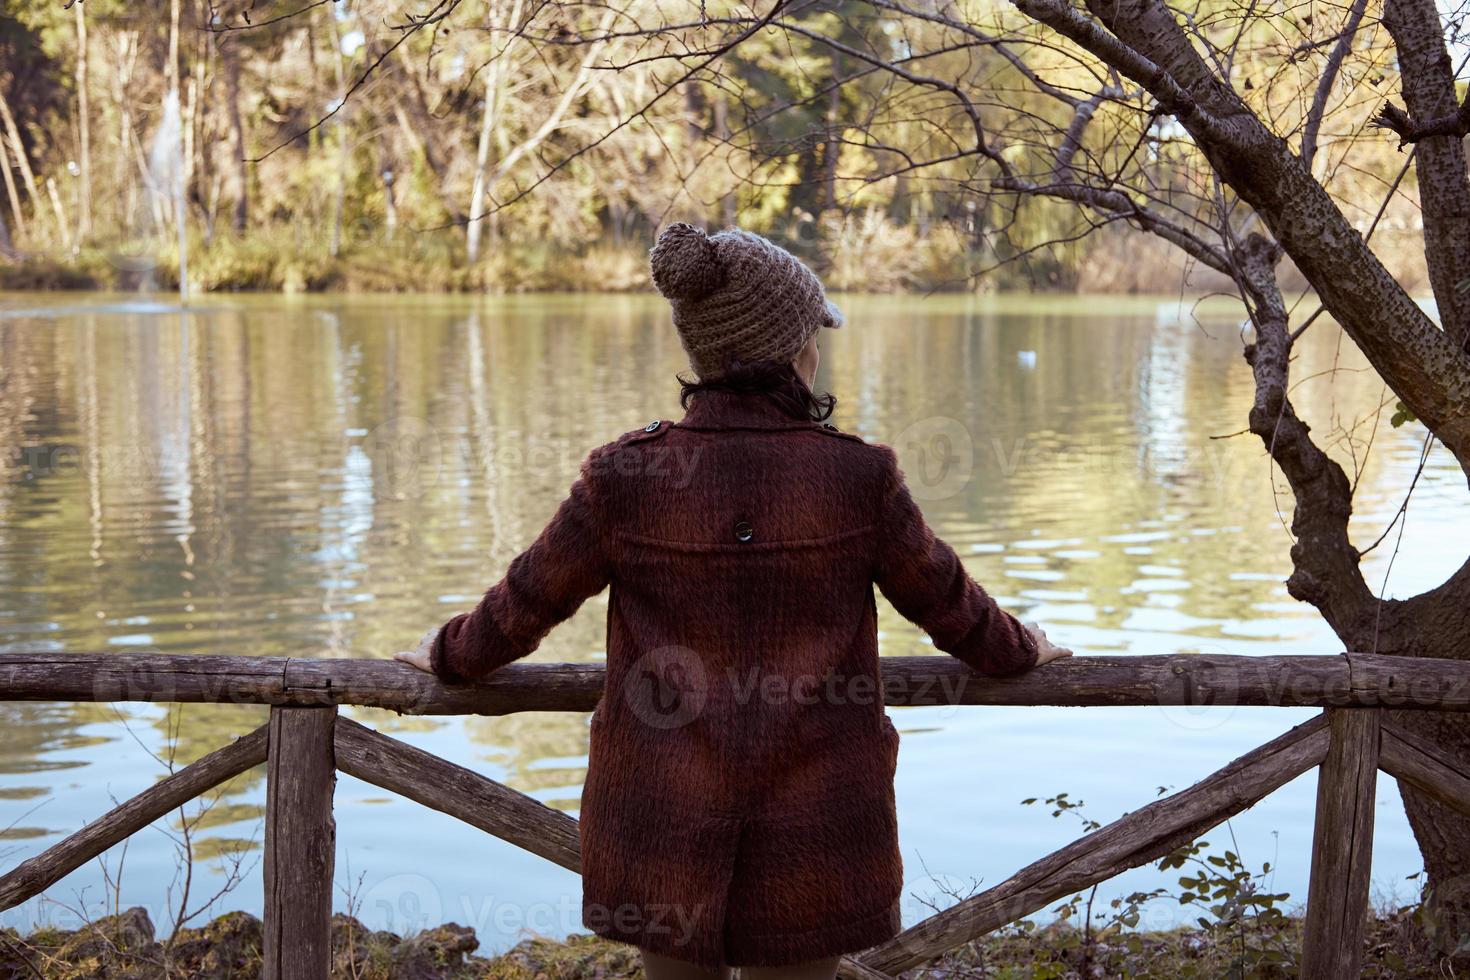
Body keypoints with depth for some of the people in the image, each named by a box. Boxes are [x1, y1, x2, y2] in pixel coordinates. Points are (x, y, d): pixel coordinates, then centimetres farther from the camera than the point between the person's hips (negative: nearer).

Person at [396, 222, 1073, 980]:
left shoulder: (626, 478, -10)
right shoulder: (858, 478, -11)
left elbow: (528, 599, 3)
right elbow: (945, 599, 4)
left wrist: (450, 656, 24)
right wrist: (1017, 651, 26)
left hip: (665, 824, 1)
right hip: (810, 832, 0)